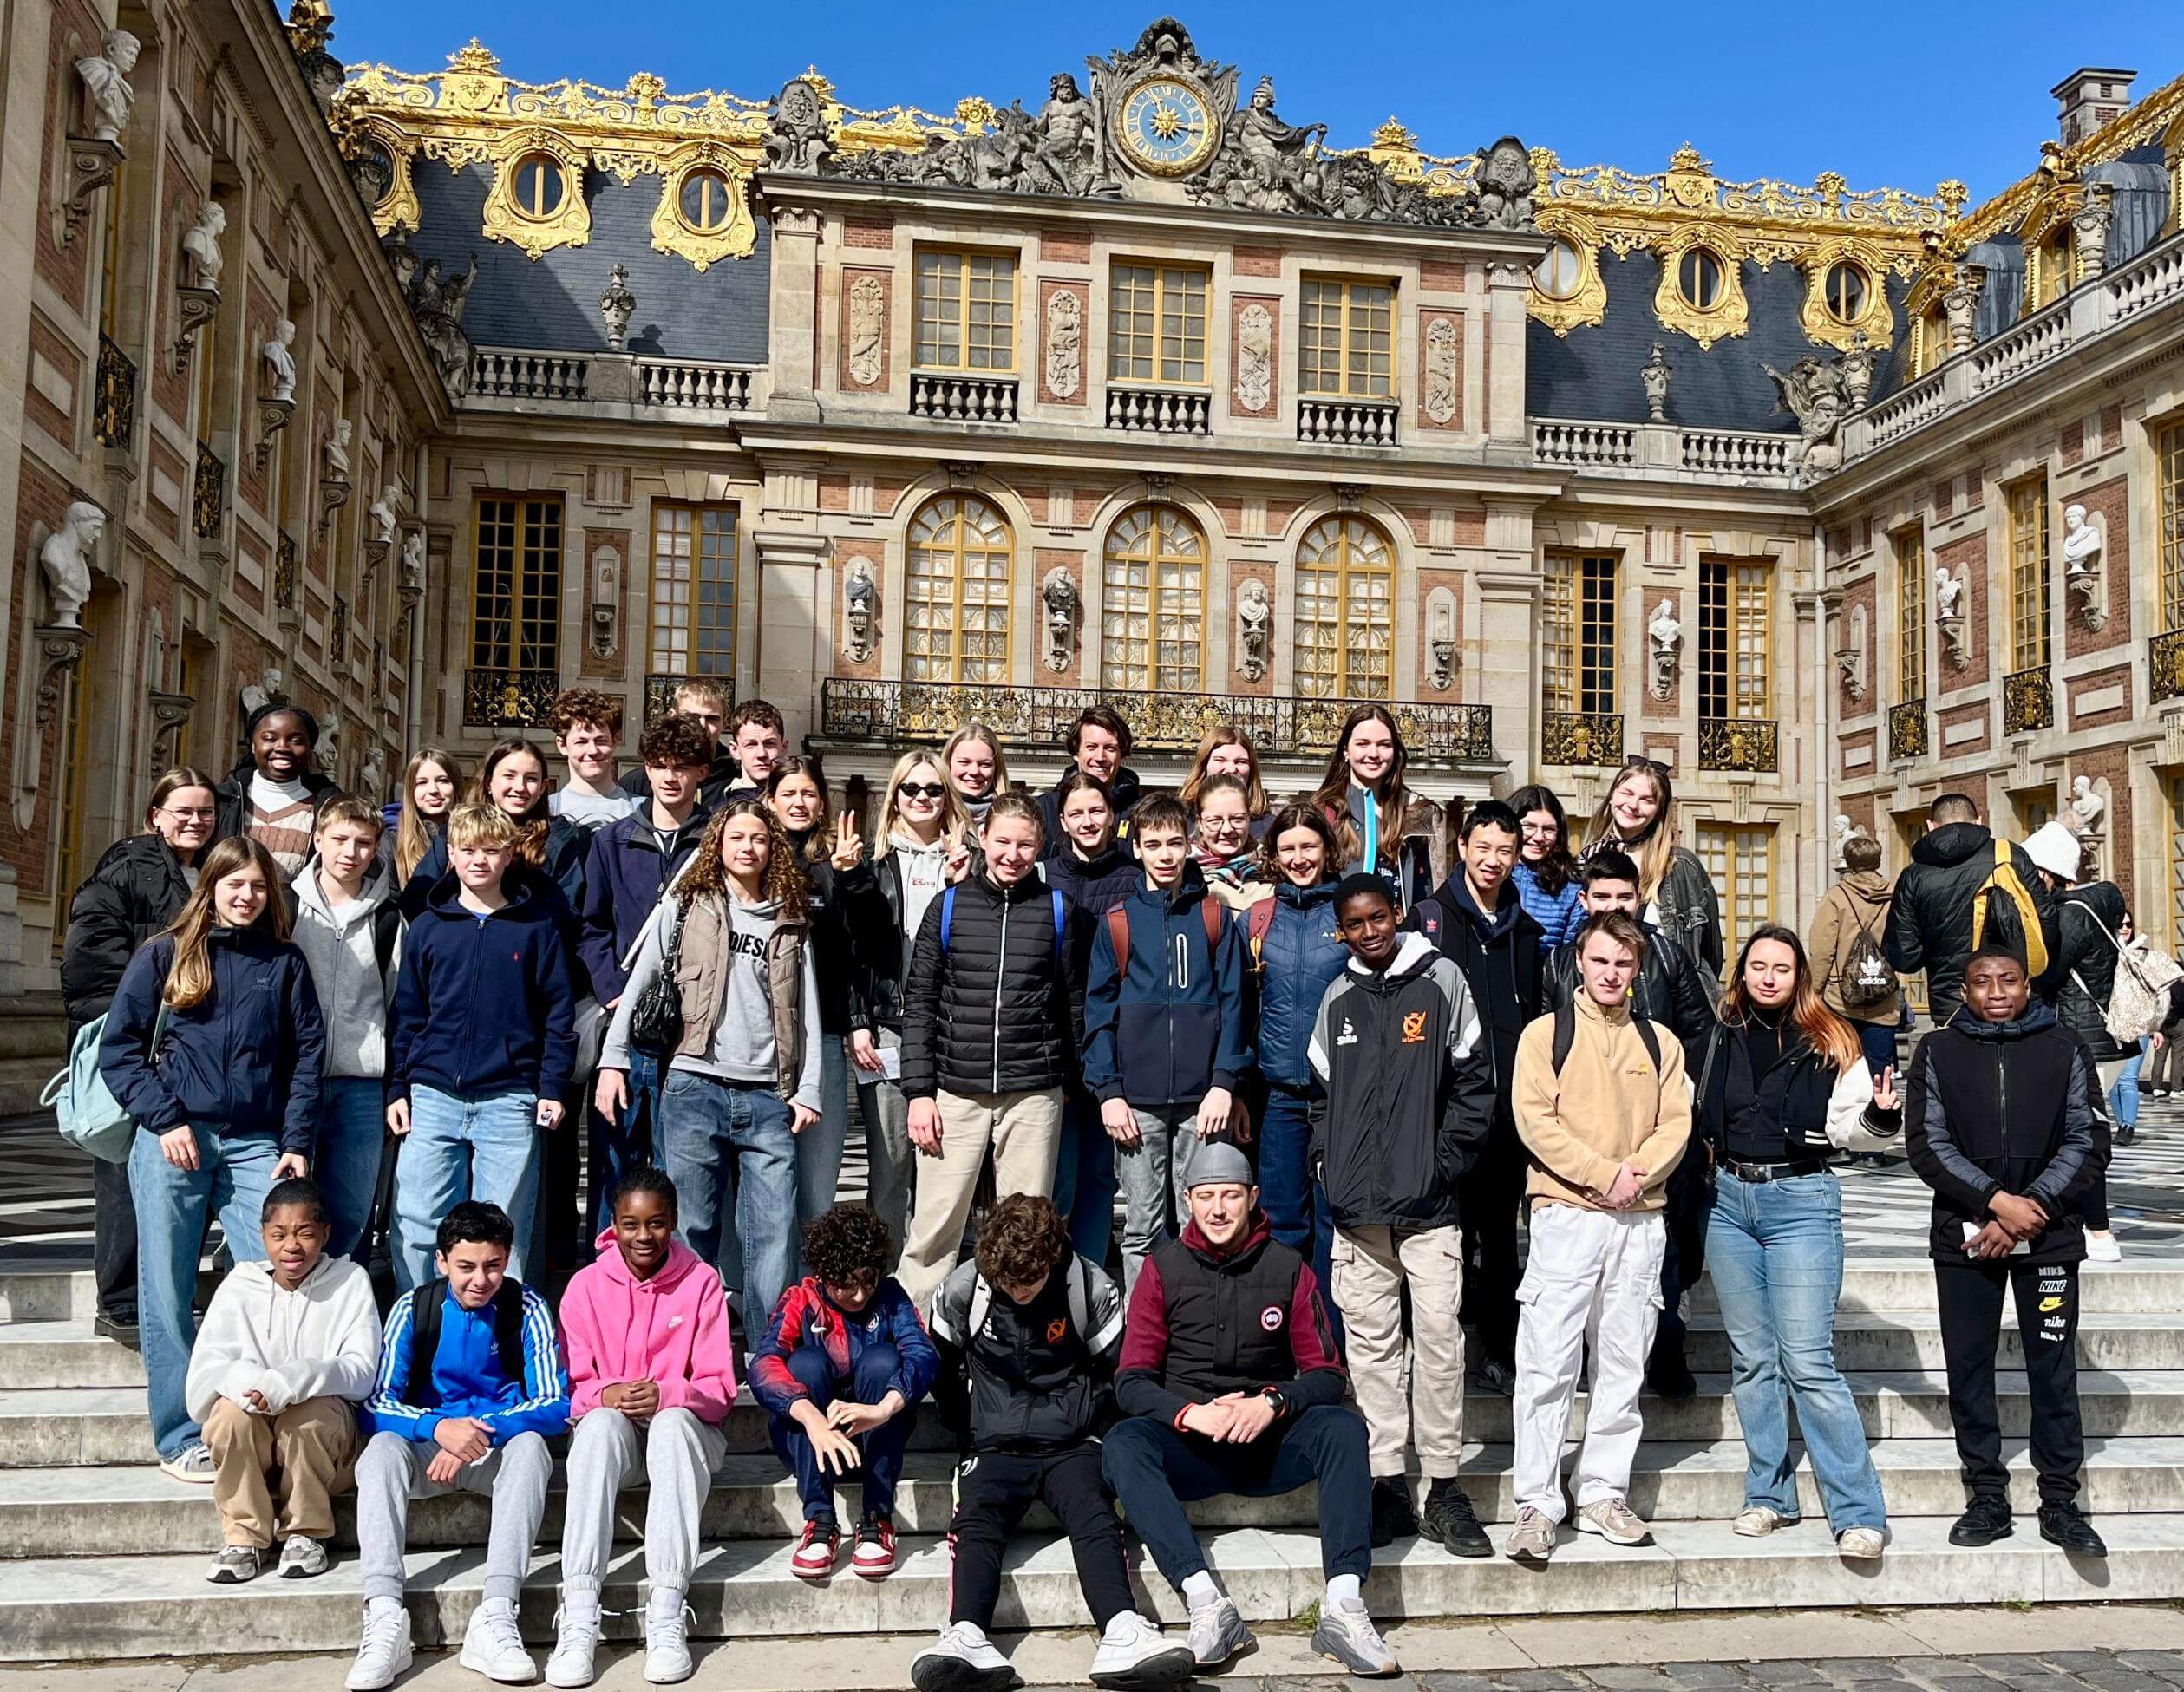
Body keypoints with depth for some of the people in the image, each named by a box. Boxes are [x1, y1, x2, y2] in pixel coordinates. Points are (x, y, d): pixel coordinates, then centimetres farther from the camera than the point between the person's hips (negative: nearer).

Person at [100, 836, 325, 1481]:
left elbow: (308, 1055, 9)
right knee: (169, 1295, 3)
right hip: (174, 1140, -1)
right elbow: (118, 1045, 3)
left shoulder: (285, 962, 11)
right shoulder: (163, 954, 6)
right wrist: (164, 1120, -8)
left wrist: (296, 1144, 0)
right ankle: (182, 1439, 13)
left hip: (256, 1147, 1)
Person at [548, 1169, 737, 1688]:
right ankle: (578, 1619, -40)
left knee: (673, 1424, -36)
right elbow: (572, 1385, 0)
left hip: (683, 1422, -1)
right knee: (601, 1424, -34)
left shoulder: (701, 1281, -2)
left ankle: (666, 1617, -40)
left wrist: (668, 1394, -24)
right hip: (610, 1424, 1)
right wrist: (605, 1395, -22)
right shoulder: (586, 1285, 1)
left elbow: (720, 1388, -4)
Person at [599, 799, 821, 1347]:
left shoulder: (792, 922, 14)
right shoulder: (687, 907, 8)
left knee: (775, 1233, -2)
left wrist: (808, 1089, 5)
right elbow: (638, 984, 6)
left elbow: (807, 1012, 13)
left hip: (767, 1097, 2)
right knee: (692, 1229, 1)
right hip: (694, 1089, -2)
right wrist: (612, 1059, -2)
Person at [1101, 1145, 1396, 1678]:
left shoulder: (1287, 1268, 5)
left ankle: (1343, 1606, -36)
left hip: (1270, 1444, 1)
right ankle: (1207, 1604, -41)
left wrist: (1273, 1403, -19)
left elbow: (1326, 1374, 2)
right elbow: (1131, 1380, -1)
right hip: (1190, 1448, 0)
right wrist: (1191, 1413, -21)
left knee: (1343, 1426, -27)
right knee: (1123, 1444, -30)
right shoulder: (1164, 1267, 3)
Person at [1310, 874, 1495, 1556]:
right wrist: (1327, 1161, 6)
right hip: (1356, 1204, 3)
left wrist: (1447, 1160, -5)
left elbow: (1475, 1078, 1)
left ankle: (1444, 1486, 5)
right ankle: (1389, 1484, 13)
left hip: (1428, 1201, -3)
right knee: (1371, 1340, 5)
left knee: (1439, 1336, -5)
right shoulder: (1338, 1000, 13)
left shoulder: (1441, 979, 2)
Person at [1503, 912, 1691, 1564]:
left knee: (1623, 1368, 7)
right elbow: (1536, 1120, -7)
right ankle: (1536, 1505, -1)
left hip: (1640, 1221, 4)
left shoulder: (1660, 1043, 14)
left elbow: (1675, 1123, 6)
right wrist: (1603, 1174, -14)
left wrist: (1638, 1172, -12)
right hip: (1567, 1215, -4)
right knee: (1547, 1365, -6)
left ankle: (1604, 1497, 16)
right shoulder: (1546, 1034, 3)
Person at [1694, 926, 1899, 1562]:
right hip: (1730, 1199, 4)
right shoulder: (1722, 1038, 8)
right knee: (1751, 1358, 10)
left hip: (1801, 1199, -4)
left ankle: (1859, 1511, -2)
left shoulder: (1829, 1042, -2)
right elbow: (1701, 1118, 21)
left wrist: (1878, 1114, -22)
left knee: (1807, 1361, -9)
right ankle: (1769, 1493, 21)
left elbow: (1846, 1125, -5)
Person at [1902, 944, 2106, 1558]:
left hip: (2048, 1234, -1)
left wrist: (2028, 1213, -11)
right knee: (1968, 1367, 4)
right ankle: (1988, 1499, 14)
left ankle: (2060, 1502, 12)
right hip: (1964, 1234, 1)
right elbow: (1927, 1143, -3)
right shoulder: (1937, 1052, 4)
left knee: (2054, 1368, 1)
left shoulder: (2063, 1049, 4)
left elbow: (2084, 1141, -1)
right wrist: (1997, 1201, -14)